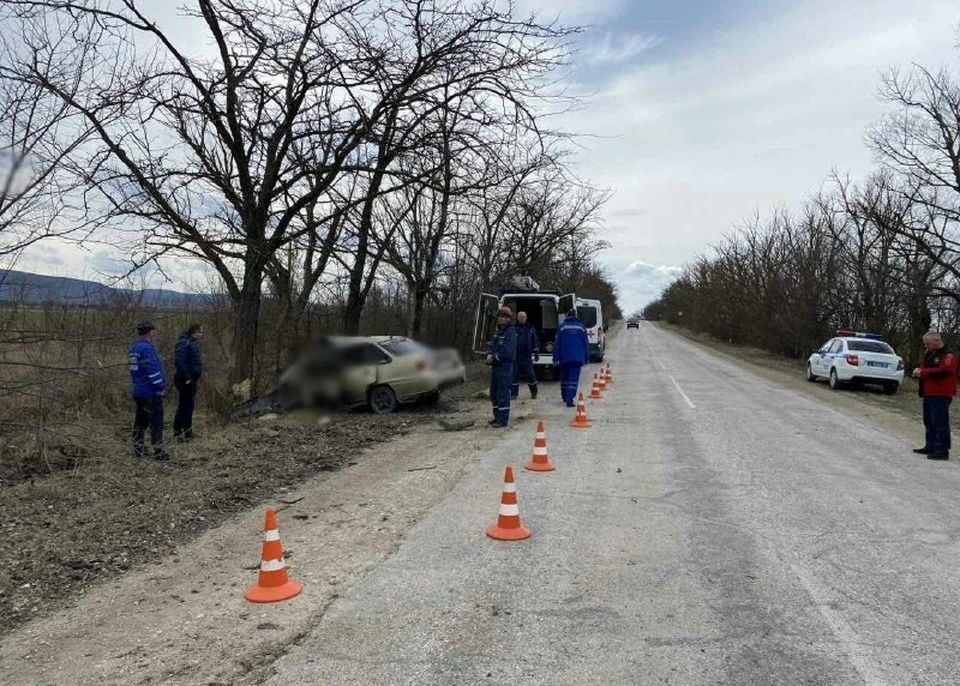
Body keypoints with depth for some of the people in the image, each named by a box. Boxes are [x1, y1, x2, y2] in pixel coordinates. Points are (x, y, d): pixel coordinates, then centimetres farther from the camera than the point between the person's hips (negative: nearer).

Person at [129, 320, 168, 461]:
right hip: (151, 392, -10)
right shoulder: (147, 348, -19)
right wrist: (161, 387, -15)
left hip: (138, 391, 10)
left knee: (141, 420, 17)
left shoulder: (135, 348, 13)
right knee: (156, 421, -4)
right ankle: (158, 451, -2)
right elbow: (153, 370, -22)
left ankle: (138, 448, 24)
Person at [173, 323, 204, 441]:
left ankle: (187, 431, 25)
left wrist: (196, 377, 14)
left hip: (192, 380, 10)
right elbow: (179, 361, -24)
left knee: (189, 406, 15)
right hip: (185, 381, -10)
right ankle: (177, 432, 0)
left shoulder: (193, 343, 13)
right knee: (184, 406, -6)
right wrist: (186, 377, -22)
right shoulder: (184, 343, -16)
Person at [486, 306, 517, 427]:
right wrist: (489, 354, -6)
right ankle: (497, 417, 26)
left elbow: (507, 351, -19)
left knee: (503, 394, -8)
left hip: (505, 367, -9)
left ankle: (502, 420, -4)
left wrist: (494, 357, -13)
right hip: (495, 366, 9)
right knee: (494, 393, 15)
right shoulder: (497, 331, 16)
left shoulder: (511, 332, -12)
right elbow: (491, 345, 15)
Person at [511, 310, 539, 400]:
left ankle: (533, 392, 16)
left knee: (530, 374, 1)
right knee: (514, 374, 0)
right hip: (515, 356, 0)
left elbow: (535, 341, 11)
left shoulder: (530, 328, 8)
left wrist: (536, 353, 8)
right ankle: (513, 393, 7)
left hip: (527, 356, 0)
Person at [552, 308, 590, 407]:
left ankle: (565, 397, 27)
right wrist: (586, 358, 15)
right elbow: (586, 344, 9)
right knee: (574, 378, -4)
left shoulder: (562, 327, 1)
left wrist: (555, 358, 3)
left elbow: (557, 343, 0)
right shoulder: (581, 327, 6)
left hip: (564, 358, 0)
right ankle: (569, 398, -19)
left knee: (564, 377, 16)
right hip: (577, 358, 0)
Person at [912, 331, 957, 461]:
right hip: (928, 394, 10)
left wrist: (922, 372, -18)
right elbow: (924, 367, 24)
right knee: (929, 422, 15)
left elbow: (942, 371, -24)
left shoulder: (948, 355, -12)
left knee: (940, 422, -11)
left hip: (940, 395, -10)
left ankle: (942, 451, -10)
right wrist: (919, 371, 0)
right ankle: (930, 447, 25)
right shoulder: (929, 354, 17)